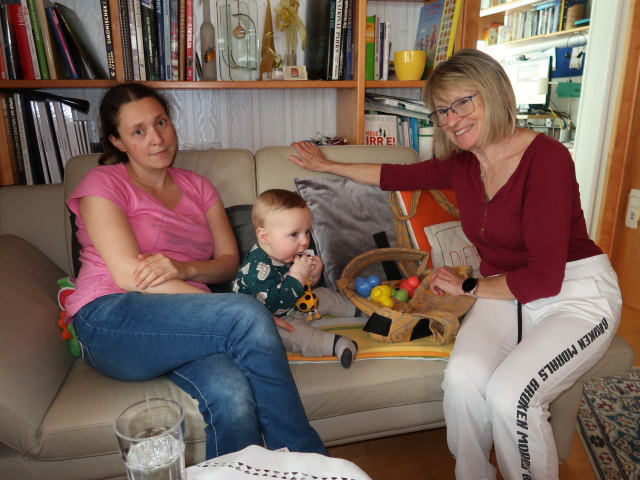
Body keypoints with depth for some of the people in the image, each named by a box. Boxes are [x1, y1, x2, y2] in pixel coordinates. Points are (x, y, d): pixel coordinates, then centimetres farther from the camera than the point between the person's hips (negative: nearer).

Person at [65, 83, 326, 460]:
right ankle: (307, 462, -18)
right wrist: (234, 314, -17)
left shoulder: (198, 187, 18)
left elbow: (229, 262, 9)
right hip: (110, 323, -3)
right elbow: (129, 275, -11)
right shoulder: (103, 184, 3)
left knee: (232, 396, -32)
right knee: (249, 316, -29)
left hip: (183, 325, 4)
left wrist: (183, 269, -15)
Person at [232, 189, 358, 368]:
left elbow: (304, 289, 9)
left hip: (295, 305, 9)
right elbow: (276, 305, -40)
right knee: (293, 331, -36)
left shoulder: (288, 255, -5)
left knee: (323, 295, 13)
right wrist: (297, 275, -40)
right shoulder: (258, 269, -33)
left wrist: (313, 275, -14)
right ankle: (334, 344, -41)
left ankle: (358, 307, 32)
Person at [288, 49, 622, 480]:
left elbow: (544, 278, -22)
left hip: (578, 294, -4)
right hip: (507, 292, 5)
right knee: (463, 378, -23)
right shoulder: (461, 164, 0)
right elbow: (397, 176, 17)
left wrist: (467, 287, -9)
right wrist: (328, 165, 26)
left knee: (509, 394, -27)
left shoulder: (546, 158, -20)